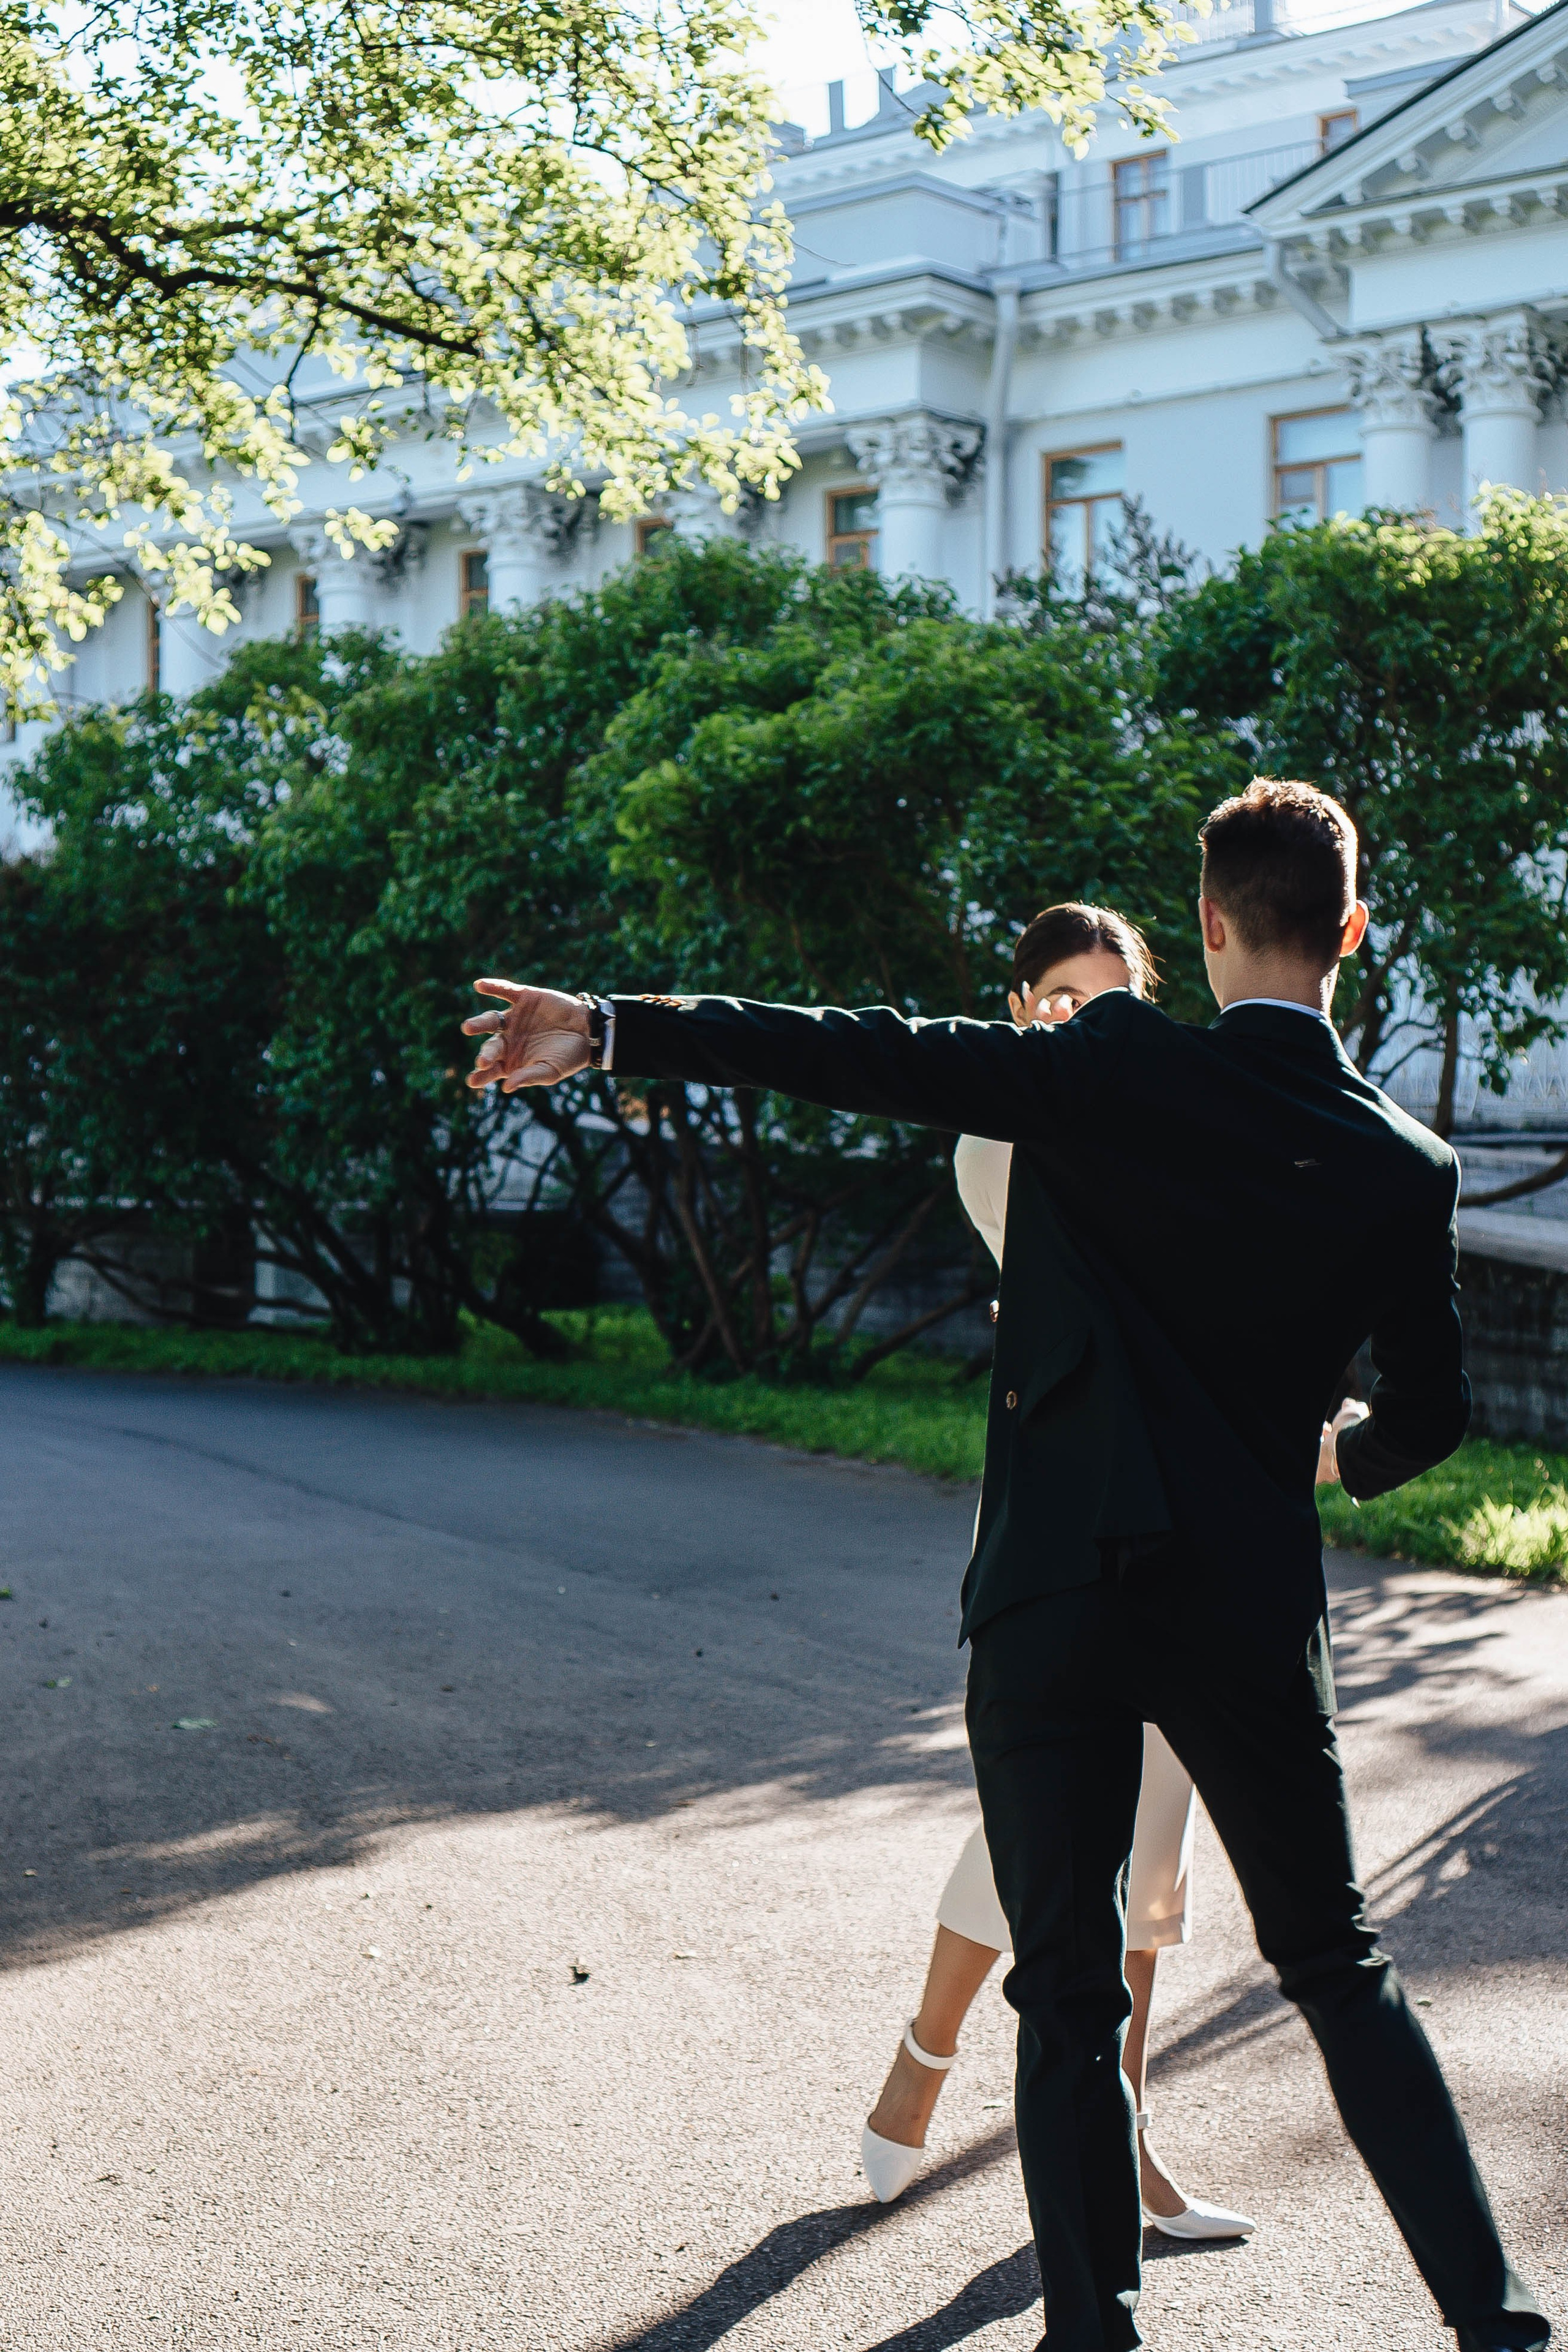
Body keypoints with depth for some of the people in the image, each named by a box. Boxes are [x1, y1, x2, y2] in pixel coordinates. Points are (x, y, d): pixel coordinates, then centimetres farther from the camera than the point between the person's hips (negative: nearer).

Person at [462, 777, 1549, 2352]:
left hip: (1057, 1590, -2)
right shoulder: (1406, 1171, 1)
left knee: (1067, 1992, 8)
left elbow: (869, 1059, -14)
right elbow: (1430, 1413, 11)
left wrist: (613, 1029, -11)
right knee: (1339, 1969, 18)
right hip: (1254, 1608, 3)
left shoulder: (1116, 1070, -8)